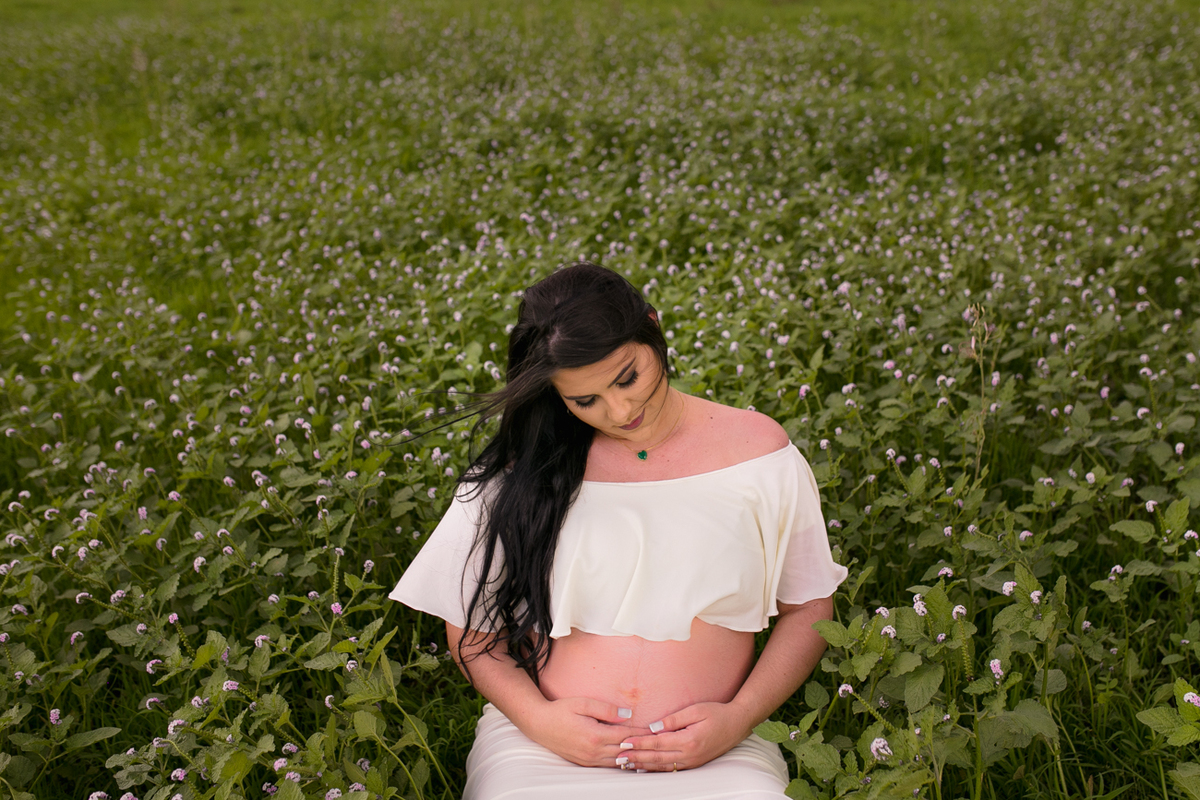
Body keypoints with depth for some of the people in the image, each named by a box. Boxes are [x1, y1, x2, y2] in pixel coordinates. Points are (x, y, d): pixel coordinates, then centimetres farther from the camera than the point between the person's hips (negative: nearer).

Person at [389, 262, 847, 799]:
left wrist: (739, 718, -5)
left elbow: (809, 609, 9)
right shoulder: (520, 471, 3)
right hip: (539, 752, 0)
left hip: (716, 757, 1)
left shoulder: (758, 449, 4)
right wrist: (536, 715, -8)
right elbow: (470, 627, 9)